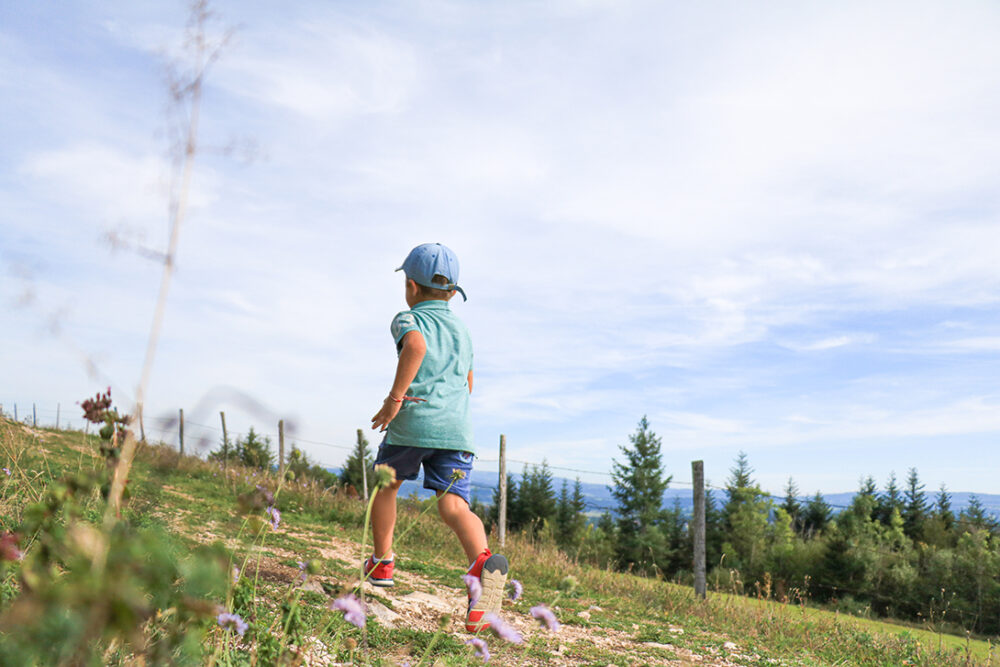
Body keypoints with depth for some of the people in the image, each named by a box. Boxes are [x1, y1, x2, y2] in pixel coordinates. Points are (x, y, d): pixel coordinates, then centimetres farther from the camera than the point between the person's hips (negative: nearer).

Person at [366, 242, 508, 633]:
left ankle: (382, 562, 35)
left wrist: (395, 398, -17)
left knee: (386, 485, 22)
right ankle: (483, 560, -36)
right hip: (457, 427, 4)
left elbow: (416, 345, -20)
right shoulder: (462, 330, 24)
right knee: (453, 504, -7)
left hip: (412, 424, -3)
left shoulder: (409, 319, 5)